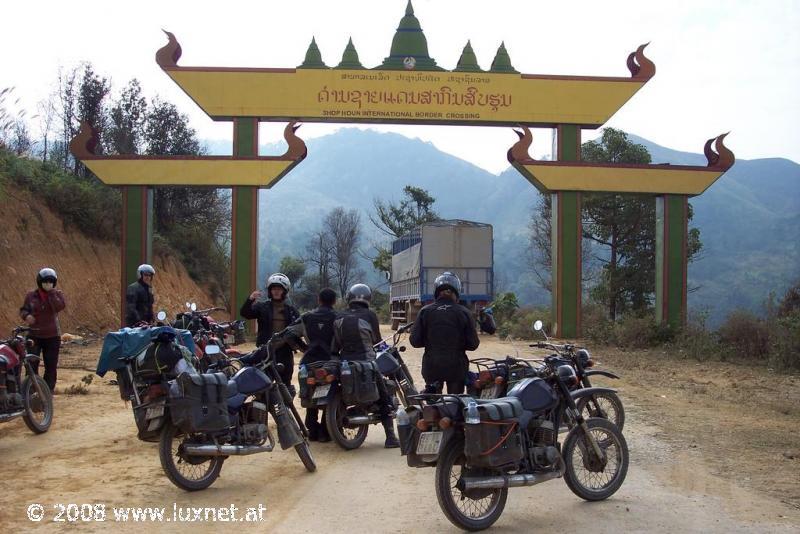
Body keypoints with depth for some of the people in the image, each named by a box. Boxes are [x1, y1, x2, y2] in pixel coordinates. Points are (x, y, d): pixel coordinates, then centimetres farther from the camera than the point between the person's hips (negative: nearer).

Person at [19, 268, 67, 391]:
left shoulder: (57, 294, 1)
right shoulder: (31, 296, 3)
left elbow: (60, 307, -17)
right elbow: (23, 309, 11)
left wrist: (51, 293, -17)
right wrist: (26, 315, -10)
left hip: (52, 336, 0)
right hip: (34, 335, 0)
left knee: (51, 366, 5)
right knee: (31, 364, -7)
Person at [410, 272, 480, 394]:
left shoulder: (425, 311, -4)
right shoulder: (464, 313, -6)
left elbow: (415, 341, -4)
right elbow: (473, 344, -6)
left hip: (432, 366, 1)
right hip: (456, 366, -1)